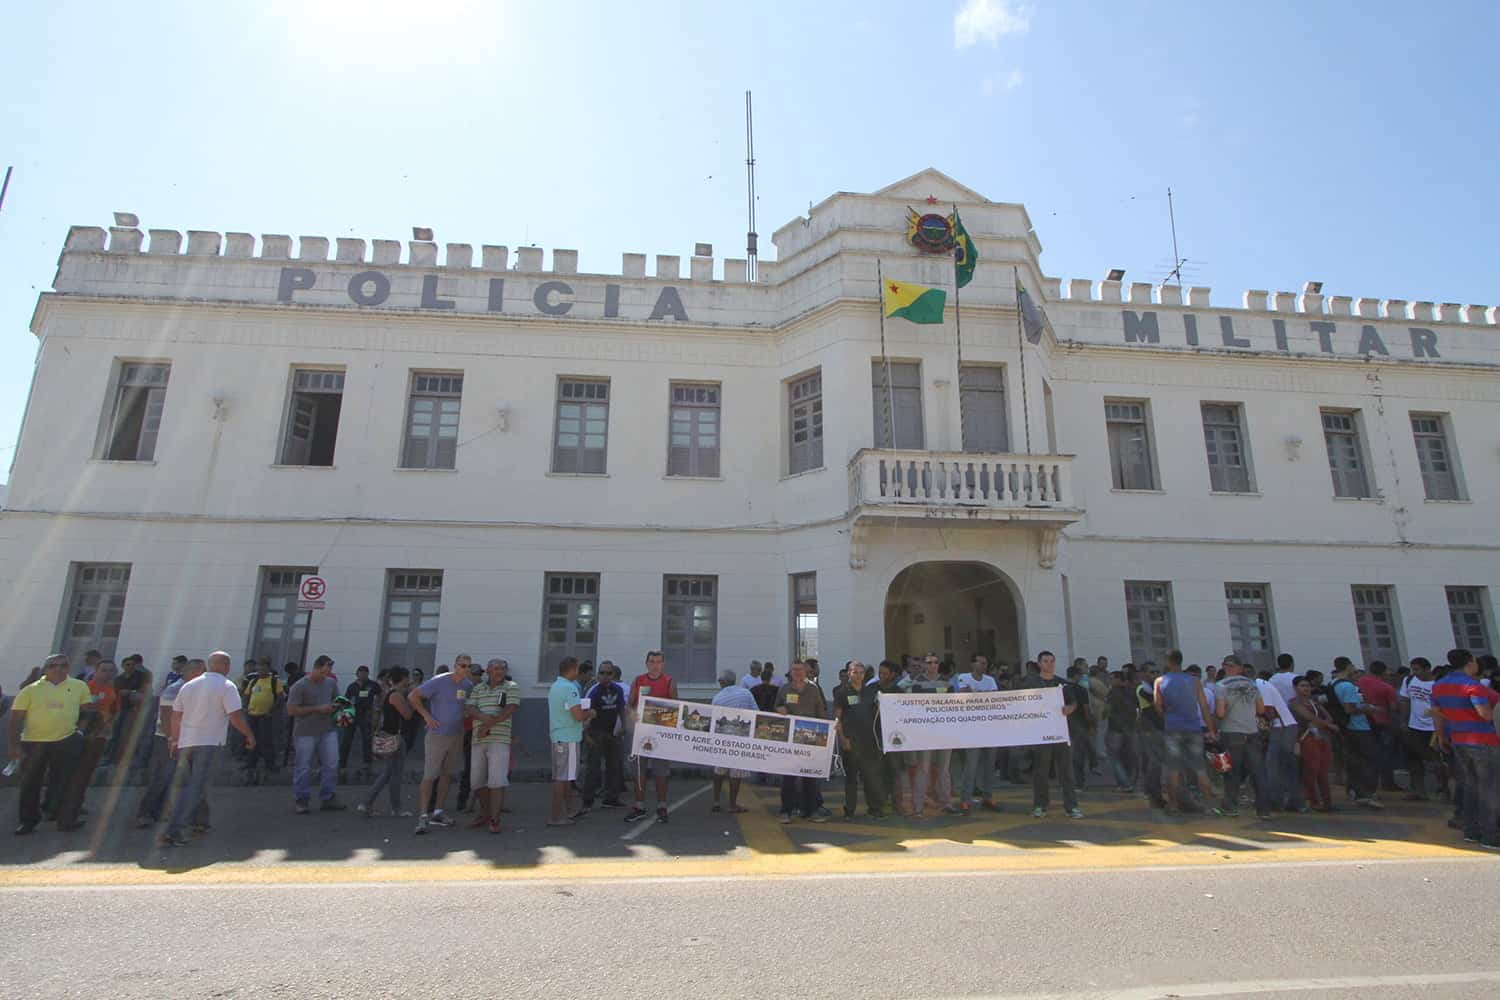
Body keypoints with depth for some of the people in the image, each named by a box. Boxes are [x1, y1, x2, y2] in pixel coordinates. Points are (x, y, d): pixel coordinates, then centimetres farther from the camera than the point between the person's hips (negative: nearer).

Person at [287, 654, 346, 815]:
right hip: (306, 733, -5)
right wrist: (317, 709, -18)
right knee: (304, 768, 3)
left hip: (327, 731, 5)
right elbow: (291, 710, -14)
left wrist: (334, 707, -2)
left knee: (331, 764, 4)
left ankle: (328, 798, 14)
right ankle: (301, 801, 16)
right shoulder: (299, 686, -10)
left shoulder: (331, 683, 8)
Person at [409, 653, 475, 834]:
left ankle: (437, 813, 23)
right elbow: (413, 696, -10)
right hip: (437, 735, -6)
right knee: (430, 776, -7)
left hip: (457, 736, 6)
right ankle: (424, 816, -2)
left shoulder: (469, 685, 3)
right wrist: (426, 715, -13)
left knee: (447, 774, 13)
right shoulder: (438, 681, -14)